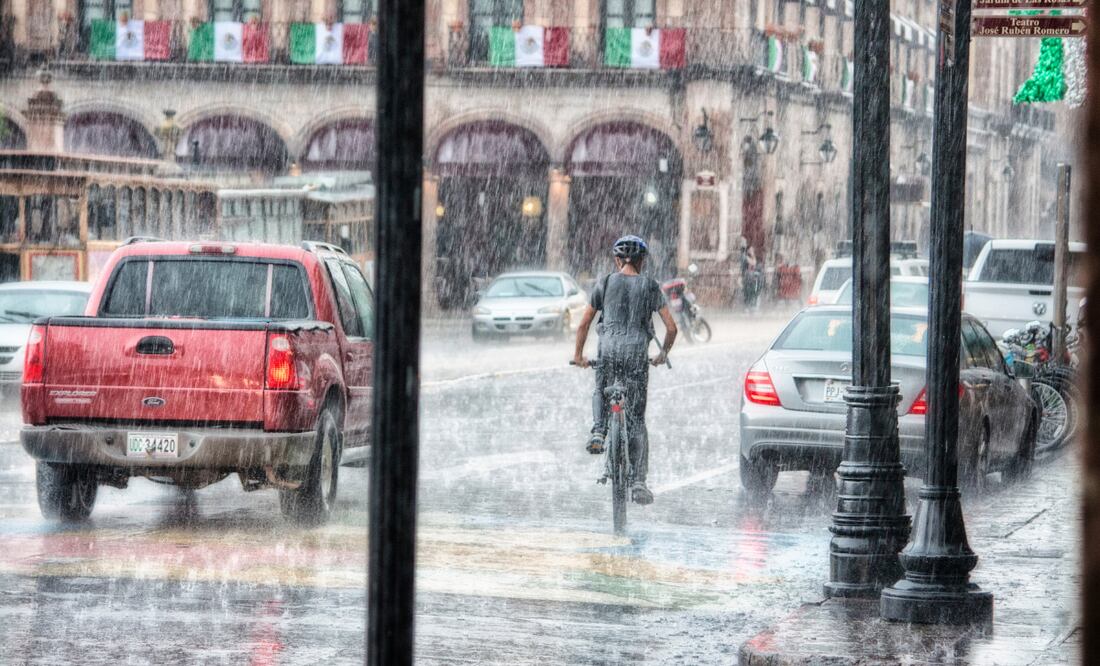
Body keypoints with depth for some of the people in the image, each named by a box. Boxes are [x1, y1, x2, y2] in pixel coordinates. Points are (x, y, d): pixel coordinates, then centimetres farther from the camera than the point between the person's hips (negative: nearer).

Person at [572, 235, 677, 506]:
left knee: (601, 392, 32)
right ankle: (638, 481, -2)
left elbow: (584, 324, 10)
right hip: (637, 352, 0)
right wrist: (663, 354, 23)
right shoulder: (650, 286, 7)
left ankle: (598, 430, 2)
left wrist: (578, 355, 23)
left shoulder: (605, 284, 7)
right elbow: (671, 327, 6)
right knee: (637, 420, 5)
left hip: (609, 349, 0)